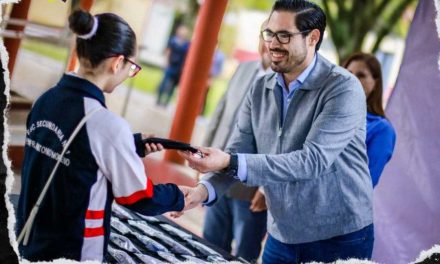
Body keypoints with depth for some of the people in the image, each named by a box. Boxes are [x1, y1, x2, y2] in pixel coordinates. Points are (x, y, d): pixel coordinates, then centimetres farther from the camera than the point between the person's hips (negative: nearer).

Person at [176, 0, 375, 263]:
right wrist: (204, 190, -21)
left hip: (340, 239, -5)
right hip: (281, 237, 5)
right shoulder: (261, 90, 2)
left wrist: (230, 163, -33)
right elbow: (238, 151, 0)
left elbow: (312, 161, -26)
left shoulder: (343, 88, -17)